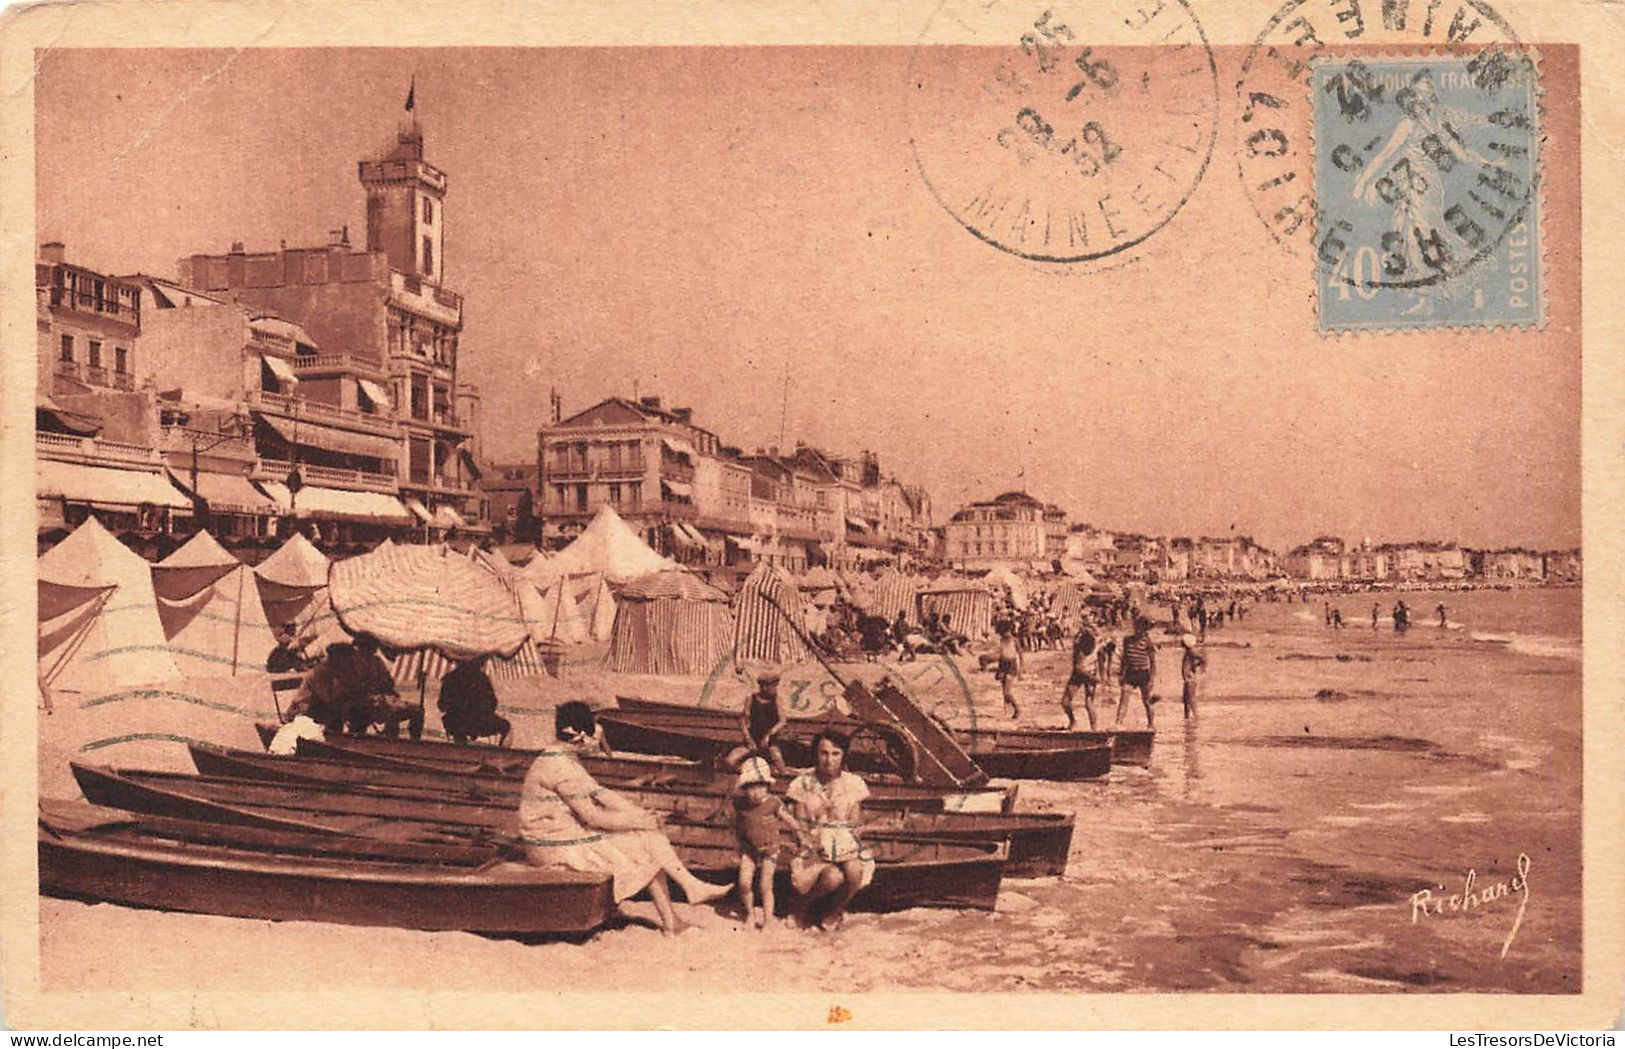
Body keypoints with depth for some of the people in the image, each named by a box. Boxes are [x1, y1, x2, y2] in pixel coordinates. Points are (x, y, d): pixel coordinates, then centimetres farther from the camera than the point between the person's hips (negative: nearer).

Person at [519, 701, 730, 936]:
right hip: (558, 848, -9)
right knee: (646, 852, -6)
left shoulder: (561, 760, 11)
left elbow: (601, 794, 10)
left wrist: (643, 816, 1)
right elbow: (592, 817, -22)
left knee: (649, 838, 2)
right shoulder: (562, 767, -22)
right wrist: (639, 822, -10)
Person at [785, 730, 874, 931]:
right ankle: (805, 902, 3)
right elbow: (800, 827, -2)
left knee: (855, 871, -32)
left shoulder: (853, 784, 3)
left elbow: (856, 826, 2)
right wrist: (812, 849, -17)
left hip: (845, 845, 2)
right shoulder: (803, 784, 0)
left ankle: (835, 911, 0)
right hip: (814, 849, -2)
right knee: (833, 877, -32)